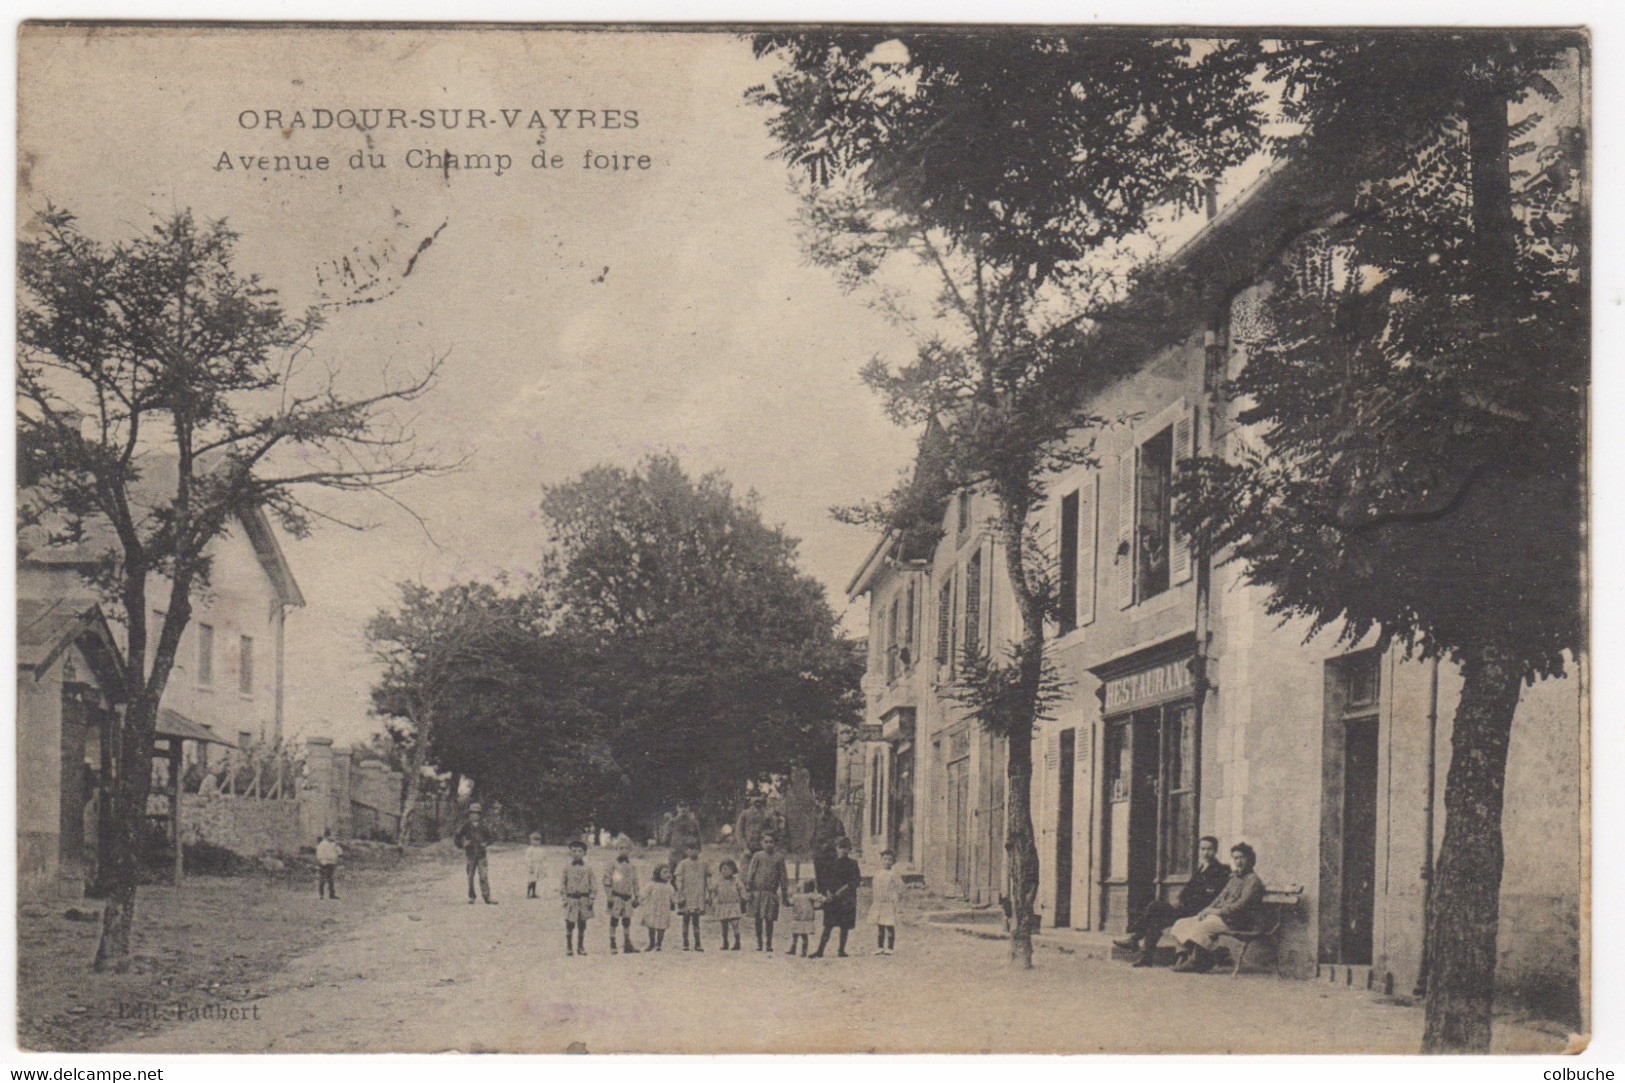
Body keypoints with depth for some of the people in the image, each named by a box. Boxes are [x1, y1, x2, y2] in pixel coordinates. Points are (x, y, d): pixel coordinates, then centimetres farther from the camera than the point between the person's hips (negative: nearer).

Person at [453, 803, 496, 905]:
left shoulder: (483, 826, 6)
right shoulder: (466, 826, -1)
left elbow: (489, 838, 18)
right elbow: (455, 838, 3)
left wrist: (486, 843, -1)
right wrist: (463, 843, -12)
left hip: (481, 854, 1)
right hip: (470, 854, -1)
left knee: (484, 875, -6)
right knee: (470, 877, 3)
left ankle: (487, 897, -7)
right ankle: (471, 897, 12)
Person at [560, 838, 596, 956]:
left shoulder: (588, 869, 3)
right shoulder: (567, 868, 2)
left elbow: (593, 883, 5)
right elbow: (562, 883, 4)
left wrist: (592, 898, -2)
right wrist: (564, 897, -3)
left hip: (584, 899, 1)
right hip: (571, 898, -1)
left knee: (582, 924, 7)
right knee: (569, 924, -3)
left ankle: (581, 947, 17)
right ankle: (568, 947, 8)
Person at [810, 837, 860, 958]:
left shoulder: (852, 864, 4)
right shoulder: (830, 863, 7)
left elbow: (857, 880, -3)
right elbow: (824, 879, 6)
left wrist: (845, 887, -16)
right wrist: (827, 892, -8)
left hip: (846, 898, 0)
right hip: (831, 898, 0)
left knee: (844, 926, 3)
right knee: (828, 925, -4)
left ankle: (841, 949, 11)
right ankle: (820, 951, -4)